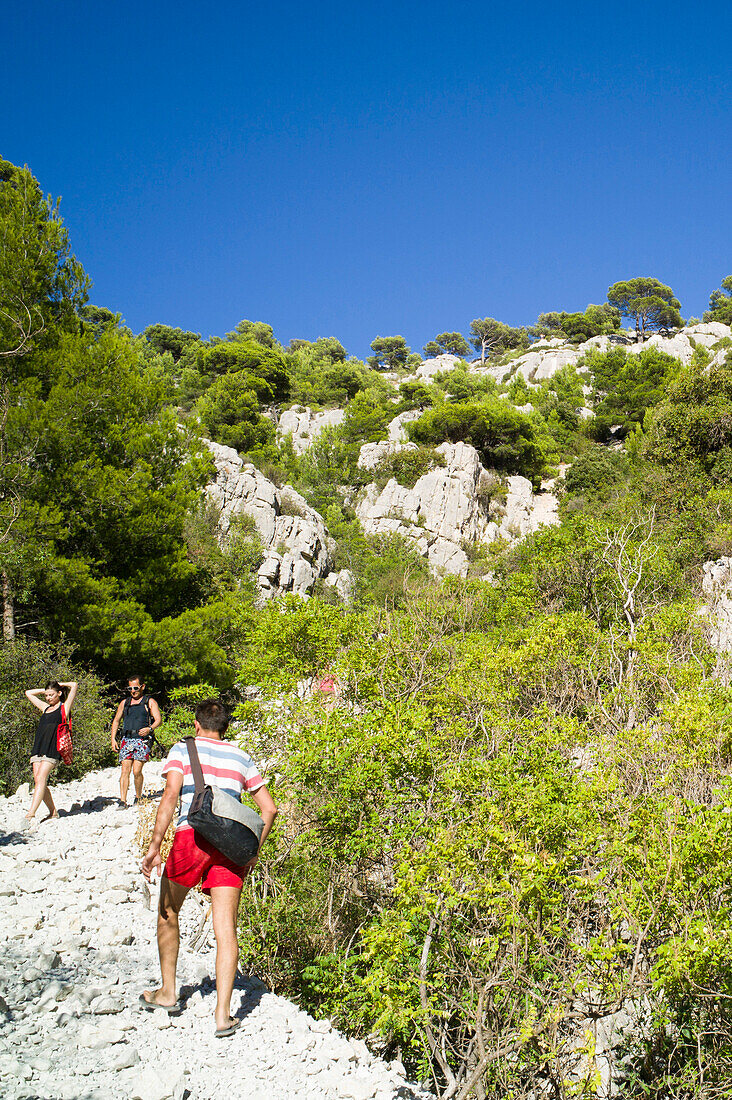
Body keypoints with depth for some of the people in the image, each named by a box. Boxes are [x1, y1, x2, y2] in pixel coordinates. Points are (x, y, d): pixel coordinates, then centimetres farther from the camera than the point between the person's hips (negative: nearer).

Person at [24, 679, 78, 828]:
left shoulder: (64, 707, 7)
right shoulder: (46, 708, 23)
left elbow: (74, 685, 0)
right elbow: (29, 693, 35)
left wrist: (60, 684, 15)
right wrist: (46, 690, 28)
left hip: (52, 749, -7)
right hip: (38, 748, 7)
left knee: (41, 779, -18)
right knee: (38, 781, -3)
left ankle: (30, 814, -26)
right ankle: (53, 812, 8)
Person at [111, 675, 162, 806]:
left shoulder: (149, 702, 8)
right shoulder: (124, 703, 20)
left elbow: (158, 719, -2)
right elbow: (116, 721, 24)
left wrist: (149, 729, -23)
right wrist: (113, 739, 12)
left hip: (142, 740, -3)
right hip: (126, 740, 4)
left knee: (136, 771, -11)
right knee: (124, 771, -7)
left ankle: (138, 798, 8)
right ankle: (123, 801, -8)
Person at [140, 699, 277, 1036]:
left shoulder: (182, 750, 9)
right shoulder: (241, 758, 18)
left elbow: (170, 796, -7)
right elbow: (269, 808, 13)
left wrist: (155, 846, -10)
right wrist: (253, 851, 21)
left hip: (191, 836, -2)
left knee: (168, 913, 21)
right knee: (226, 930, 2)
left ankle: (167, 993, 30)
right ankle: (223, 1015, -4)